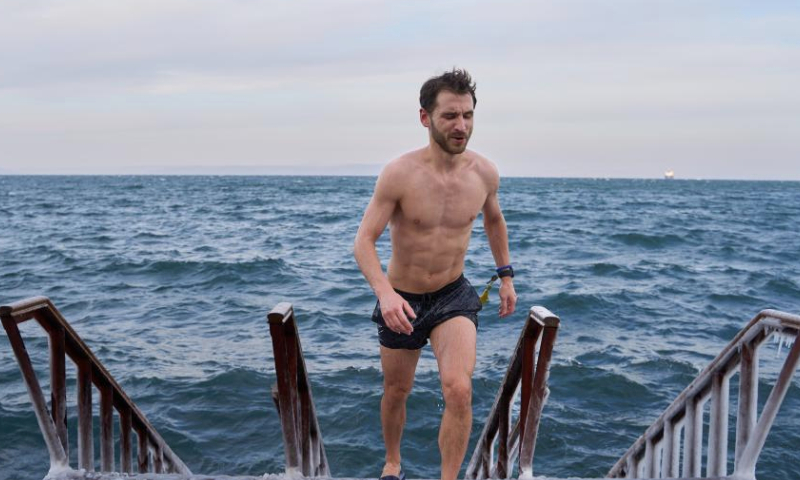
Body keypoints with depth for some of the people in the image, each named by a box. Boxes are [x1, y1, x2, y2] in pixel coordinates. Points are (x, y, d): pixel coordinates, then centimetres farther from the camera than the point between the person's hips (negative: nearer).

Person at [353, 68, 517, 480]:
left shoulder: (484, 173, -10)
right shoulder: (399, 174, -21)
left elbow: (493, 219, 12)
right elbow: (363, 241, -21)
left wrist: (506, 275, 13)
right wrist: (384, 291, -38)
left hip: (454, 296, 1)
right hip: (401, 301, -1)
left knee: (459, 391, -20)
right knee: (397, 391, 17)